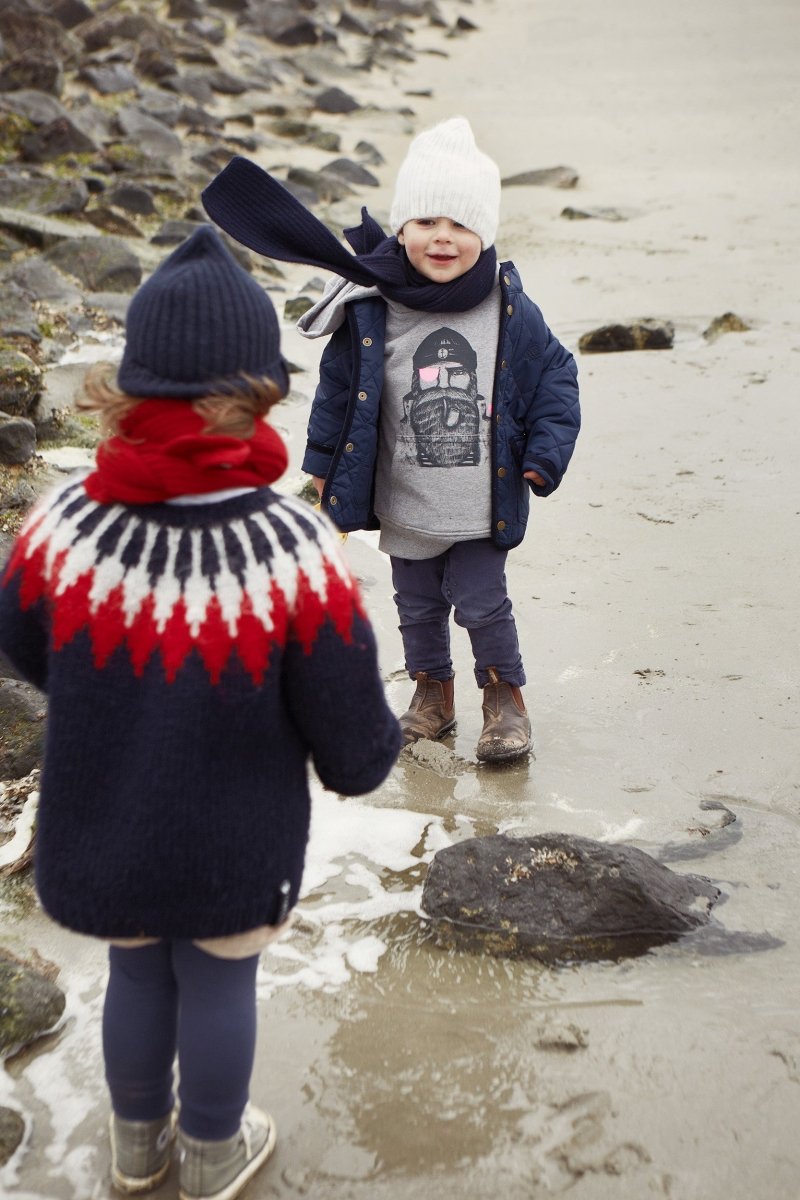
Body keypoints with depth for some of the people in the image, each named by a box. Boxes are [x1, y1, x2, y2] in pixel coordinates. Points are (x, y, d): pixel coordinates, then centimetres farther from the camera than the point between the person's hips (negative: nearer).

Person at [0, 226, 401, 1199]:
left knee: (136, 972, 26)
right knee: (219, 983, 21)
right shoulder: (298, 553, -29)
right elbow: (352, 745, -18)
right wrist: (374, 753, 6)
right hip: (234, 846, -3)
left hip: (102, 837, 3)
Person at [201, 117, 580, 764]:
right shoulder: (370, 312, -8)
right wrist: (325, 463, 11)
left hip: (485, 504, -2)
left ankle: (506, 696, 23)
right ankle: (432, 689, 36)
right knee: (417, 605, 15)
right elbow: (338, 384, 5)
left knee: (482, 602, 1)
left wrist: (545, 454, -2)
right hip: (405, 504, 2)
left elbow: (556, 375, 3)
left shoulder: (510, 311, -8)